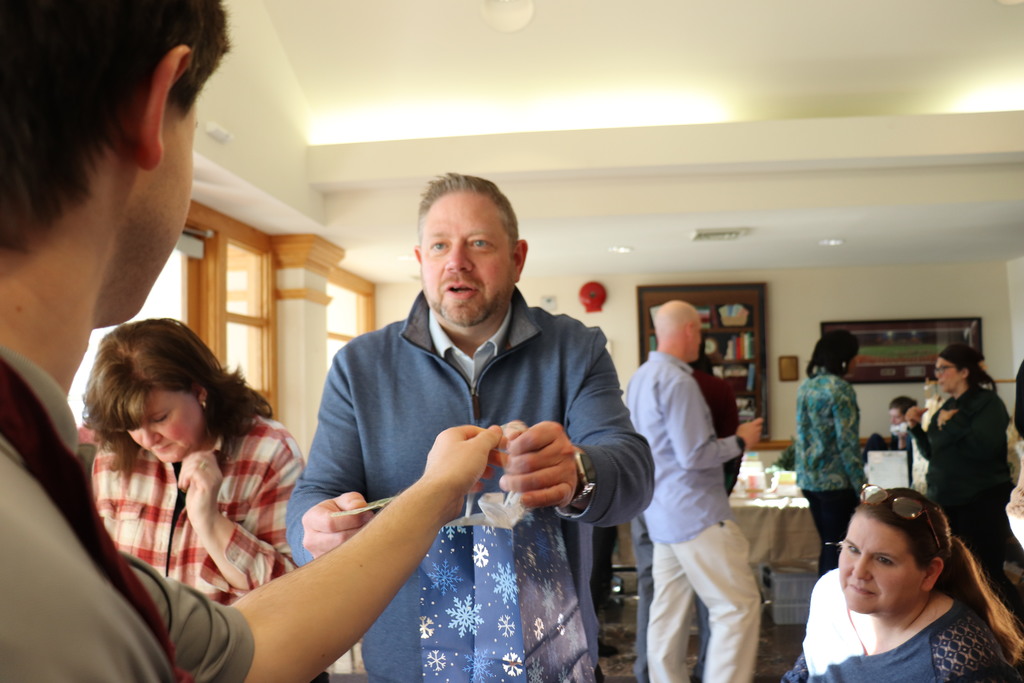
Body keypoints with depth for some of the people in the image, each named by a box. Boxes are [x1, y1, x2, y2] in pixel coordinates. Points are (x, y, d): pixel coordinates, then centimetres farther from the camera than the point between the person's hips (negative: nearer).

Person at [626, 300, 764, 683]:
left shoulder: (640, 378, 13)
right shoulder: (678, 381, -17)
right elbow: (695, 455, -20)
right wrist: (741, 441, -5)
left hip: (662, 515, 10)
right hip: (696, 514, -9)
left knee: (668, 614, 12)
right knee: (739, 606, -4)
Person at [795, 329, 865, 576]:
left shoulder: (805, 385, 9)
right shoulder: (839, 388, -14)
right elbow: (847, 442, -17)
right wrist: (861, 486, -12)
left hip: (808, 479, 8)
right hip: (835, 481, -7)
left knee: (826, 544, 16)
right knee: (837, 548, 1)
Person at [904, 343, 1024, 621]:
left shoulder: (987, 402, -9)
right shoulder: (949, 406, 12)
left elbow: (985, 446, -26)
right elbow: (933, 453, 19)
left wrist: (950, 423, -17)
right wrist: (916, 427, 6)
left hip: (981, 503, -8)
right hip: (948, 502, 8)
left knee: (987, 573, -6)